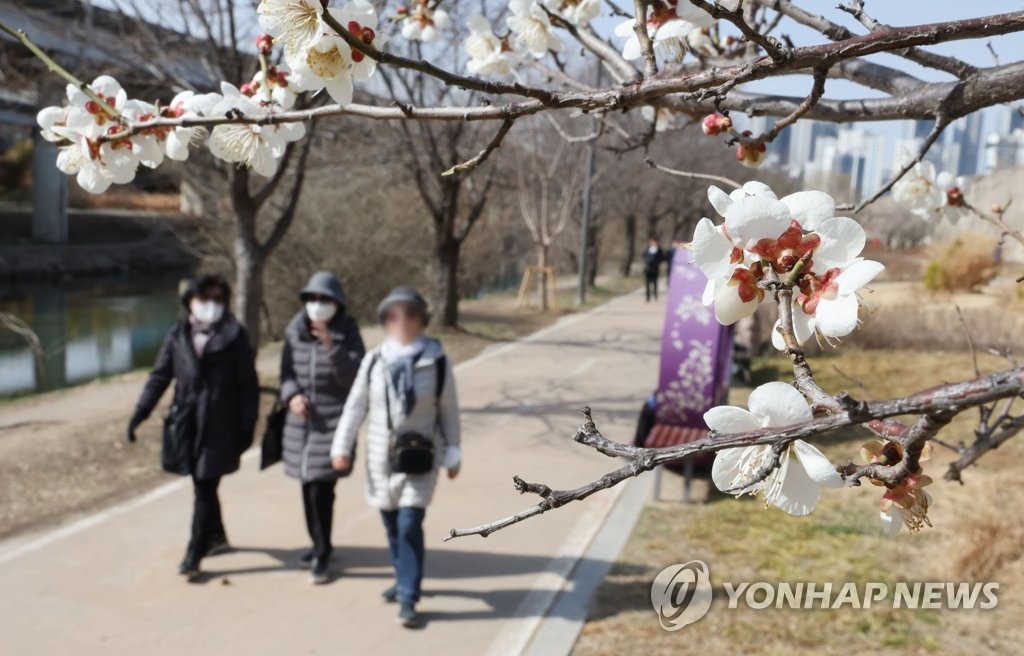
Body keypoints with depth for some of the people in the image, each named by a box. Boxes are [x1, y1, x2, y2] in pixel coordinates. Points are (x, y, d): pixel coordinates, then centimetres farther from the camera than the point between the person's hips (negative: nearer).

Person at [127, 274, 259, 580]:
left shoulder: (234, 336, -5)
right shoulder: (178, 335, 5)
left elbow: (248, 385, -5)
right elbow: (160, 376, 7)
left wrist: (247, 426, -7)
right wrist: (140, 412, -3)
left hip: (219, 426, -4)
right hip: (186, 423, 4)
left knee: (205, 488, -2)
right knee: (202, 485, 16)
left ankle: (194, 555, 9)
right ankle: (216, 537, 37)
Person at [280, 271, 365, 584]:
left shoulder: (347, 334, -7)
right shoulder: (295, 332, 3)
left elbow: (353, 379, -16)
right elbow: (287, 371, 10)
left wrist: (331, 347, -28)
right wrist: (291, 395, -9)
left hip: (334, 421, -4)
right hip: (302, 419, 4)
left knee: (321, 489, -8)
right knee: (308, 487, 12)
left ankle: (321, 554, 7)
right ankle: (319, 544, 31)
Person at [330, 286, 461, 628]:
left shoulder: (437, 361, -8)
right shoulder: (374, 360, -3)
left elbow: (449, 411, -2)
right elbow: (356, 405, 2)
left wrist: (452, 454, 0)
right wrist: (342, 446, -2)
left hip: (419, 456, -3)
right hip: (381, 455, 3)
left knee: (410, 525, -9)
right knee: (391, 523, 14)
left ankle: (408, 599, 2)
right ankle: (404, 579, 37)